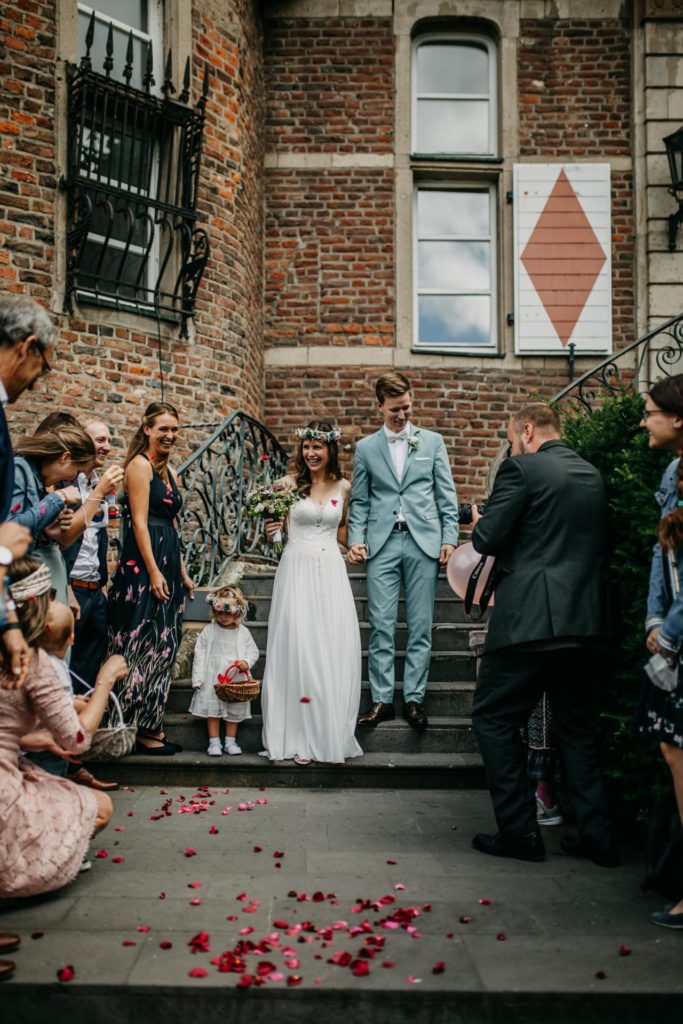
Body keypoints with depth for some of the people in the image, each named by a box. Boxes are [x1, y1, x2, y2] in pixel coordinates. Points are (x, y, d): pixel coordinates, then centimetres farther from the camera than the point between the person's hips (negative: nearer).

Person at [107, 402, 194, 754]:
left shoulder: (167, 469, 18)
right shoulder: (140, 464, -9)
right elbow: (140, 522, -16)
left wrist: (182, 572, 19)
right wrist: (154, 573, -20)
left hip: (167, 563, 9)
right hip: (144, 564, -9)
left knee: (162, 645, 11)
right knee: (146, 644, -5)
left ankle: (151, 725, 19)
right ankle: (144, 728, 4)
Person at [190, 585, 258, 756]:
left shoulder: (243, 632, 0)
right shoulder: (209, 631, -2)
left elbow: (253, 650, 6)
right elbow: (200, 653, -2)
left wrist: (247, 662, -17)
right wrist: (198, 678, -7)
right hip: (213, 677, -1)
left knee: (235, 710, 5)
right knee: (212, 709, 0)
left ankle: (230, 741, 18)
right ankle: (214, 742, 8)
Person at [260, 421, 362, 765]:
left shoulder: (343, 487, 8)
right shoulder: (290, 483, 0)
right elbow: (277, 529, 3)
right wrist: (271, 533, -17)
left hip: (331, 572, 3)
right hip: (297, 570, -2)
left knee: (335, 653, 2)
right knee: (297, 650, -3)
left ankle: (331, 735, 14)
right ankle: (299, 739, 5)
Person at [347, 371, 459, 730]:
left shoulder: (432, 441, 10)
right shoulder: (366, 448, 11)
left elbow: (446, 495, 8)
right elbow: (359, 501, 10)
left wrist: (449, 537, -3)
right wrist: (355, 539, -4)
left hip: (423, 541, 0)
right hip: (382, 544, 0)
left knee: (420, 626, 2)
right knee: (381, 625, -1)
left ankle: (414, 699, 9)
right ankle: (381, 700, 6)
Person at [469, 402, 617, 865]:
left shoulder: (522, 469, -7)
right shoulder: (593, 476, 15)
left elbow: (488, 539, -11)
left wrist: (478, 523, 11)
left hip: (532, 620, -7)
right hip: (587, 623, 7)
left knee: (494, 719, 6)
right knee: (577, 725, 18)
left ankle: (520, 832, 7)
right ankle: (597, 836, 18)